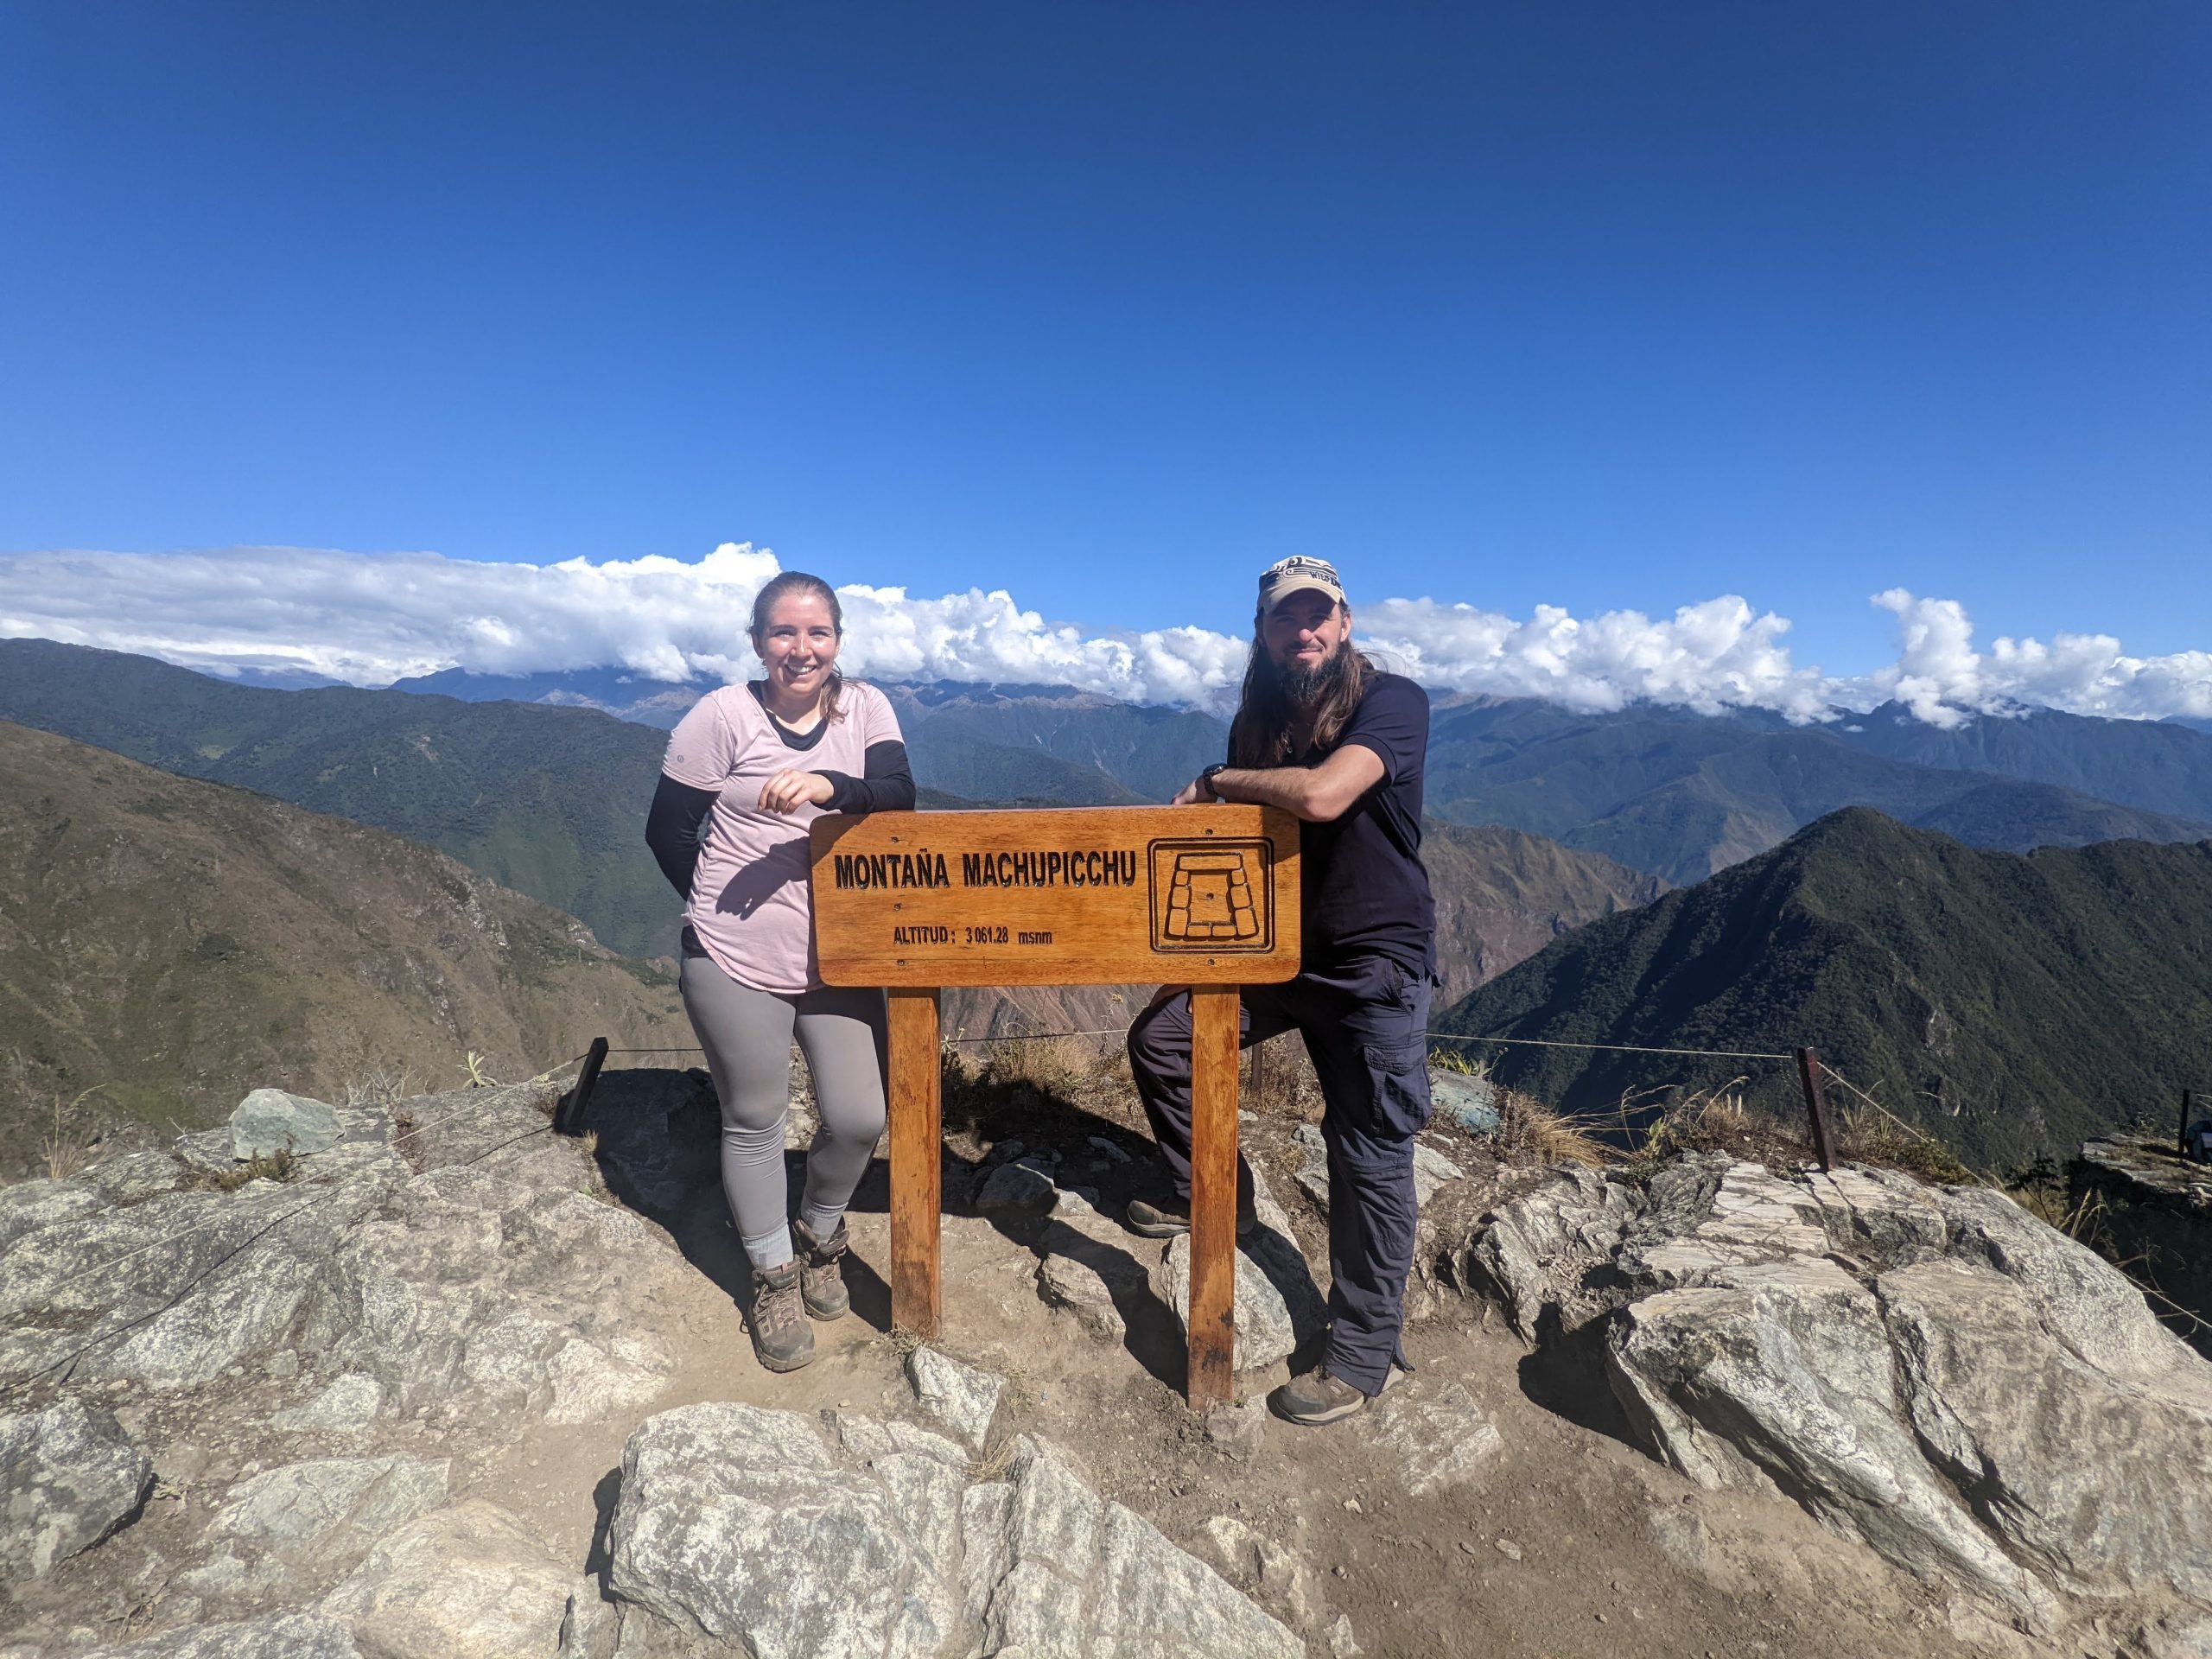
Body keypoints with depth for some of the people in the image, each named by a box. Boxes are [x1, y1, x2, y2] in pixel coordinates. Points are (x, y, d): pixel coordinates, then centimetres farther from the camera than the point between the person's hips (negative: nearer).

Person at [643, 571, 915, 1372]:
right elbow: (667, 829, -3)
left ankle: (820, 1236, 36)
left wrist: (829, 785, -33)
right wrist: (725, 911, 0)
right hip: (738, 965, -2)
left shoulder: (865, 706, 1)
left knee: (859, 1119, 4)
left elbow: (899, 796, -15)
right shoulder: (723, 715, -8)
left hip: (841, 959, 3)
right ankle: (773, 1279, 32)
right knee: (754, 1122, 10)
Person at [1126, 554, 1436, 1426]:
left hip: (1375, 962, -6)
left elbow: (1321, 797, -34)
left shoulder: (1392, 701, -16)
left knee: (1370, 1157, 0)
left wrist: (1218, 781, -17)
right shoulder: (1259, 720, 5)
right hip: (1278, 948, 7)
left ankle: (1361, 1359, 17)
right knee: (1159, 1038, 4)